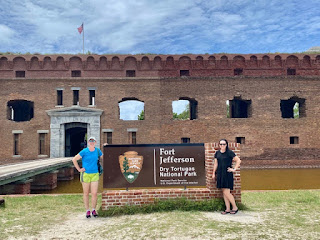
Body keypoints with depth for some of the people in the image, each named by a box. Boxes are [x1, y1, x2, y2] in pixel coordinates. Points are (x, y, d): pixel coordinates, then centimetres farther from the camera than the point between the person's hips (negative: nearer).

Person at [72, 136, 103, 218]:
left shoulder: (98, 150, 3)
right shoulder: (84, 151, -6)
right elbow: (74, 159, -2)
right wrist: (79, 169, -3)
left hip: (95, 174, 2)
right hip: (85, 174, -2)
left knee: (94, 193, -2)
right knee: (86, 193, 8)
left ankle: (94, 210, 16)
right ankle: (87, 211, 20)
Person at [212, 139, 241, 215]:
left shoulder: (229, 152, -7)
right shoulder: (217, 153, 9)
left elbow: (238, 160, -7)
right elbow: (216, 164, 14)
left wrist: (234, 169, -9)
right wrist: (213, 173, 14)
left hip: (227, 174, -5)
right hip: (220, 174, 6)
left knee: (226, 192, -8)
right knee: (224, 192, 8)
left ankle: (235, 207, 10)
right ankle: (227, 209, 16)